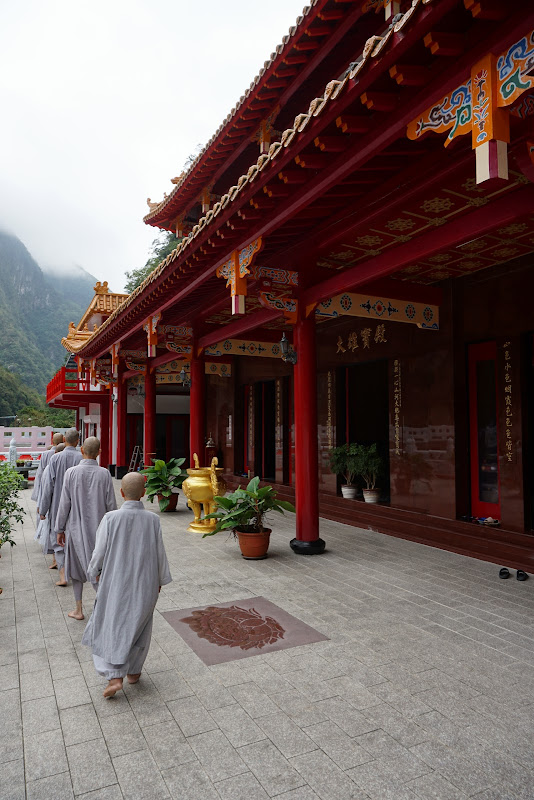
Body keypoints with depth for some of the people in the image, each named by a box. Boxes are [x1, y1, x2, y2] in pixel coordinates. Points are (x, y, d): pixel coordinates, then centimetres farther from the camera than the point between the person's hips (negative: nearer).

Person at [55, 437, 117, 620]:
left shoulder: (71, 472, -12)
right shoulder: (104, 474, -11)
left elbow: (64, 504, -8)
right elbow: (111, 504, -7)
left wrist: (59, 529, 3)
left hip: (76, 527, 0)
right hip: (98, 528, 0)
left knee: (76, 567, 18)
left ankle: (79, 610, 26)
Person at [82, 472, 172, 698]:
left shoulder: (111, 519, -19)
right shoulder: (152, 520, -15)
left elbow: (99, 552, -10)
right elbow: (160, 554, -6)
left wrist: (95, 571, 12)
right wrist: (161, 579, 10)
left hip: (115, 584, -1)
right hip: (145, 585, 1)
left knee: (109, 627, 16)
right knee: (139, 626, 21)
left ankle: (114, 677, 9)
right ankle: (134, 671, 34)